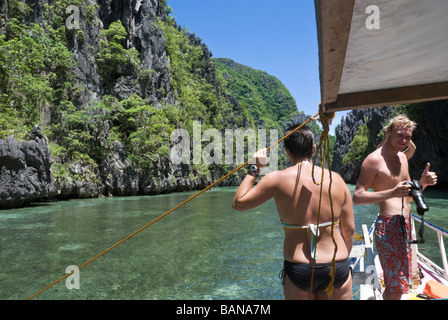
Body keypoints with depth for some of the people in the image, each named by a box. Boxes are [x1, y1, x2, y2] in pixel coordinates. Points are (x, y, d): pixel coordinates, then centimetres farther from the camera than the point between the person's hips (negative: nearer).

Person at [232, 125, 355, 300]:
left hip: (298, 271, -1)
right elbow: (349, 229, 3)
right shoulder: (336, 179, -2)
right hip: (337, 267, 2)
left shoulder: (277, 180, -10)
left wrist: (255, 169, 8)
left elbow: (238, 203, 0)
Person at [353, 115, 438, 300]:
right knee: (397, 286, -6)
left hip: (405, 224, 9)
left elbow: (408, 197, 20)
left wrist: (422, 182, 1)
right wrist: (392, 193, -27)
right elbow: (357, 197, -18)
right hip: (388, 225, -9)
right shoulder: (374, 159, -11)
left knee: (393, 284, 20)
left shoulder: (402, 157, 16)